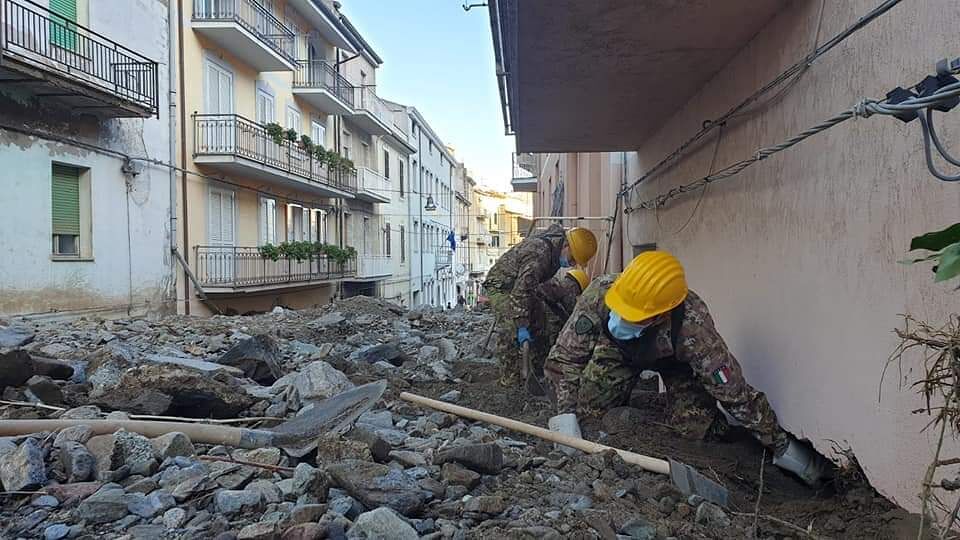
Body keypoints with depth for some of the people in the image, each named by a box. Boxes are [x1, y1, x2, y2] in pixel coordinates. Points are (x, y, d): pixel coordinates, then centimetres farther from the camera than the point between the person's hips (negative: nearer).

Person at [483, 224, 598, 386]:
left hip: (519, 283, 10)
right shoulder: (539, 255, -35)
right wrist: (522, 326, -34)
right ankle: (510, 379, -12)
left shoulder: (554, 239, -5)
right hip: (501, 286, -10)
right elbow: (521, 291, -36)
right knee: (510, 333, -17)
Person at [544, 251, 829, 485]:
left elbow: (735, 390, -36)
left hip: (675, 356, -1)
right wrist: (566, 414, -40)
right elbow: (565, 356, -31)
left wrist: (782, 447, -28)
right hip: (618, 351, 2)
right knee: (590, 409, -9)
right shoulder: (599, 294, -41)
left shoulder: (693, 327, -46)